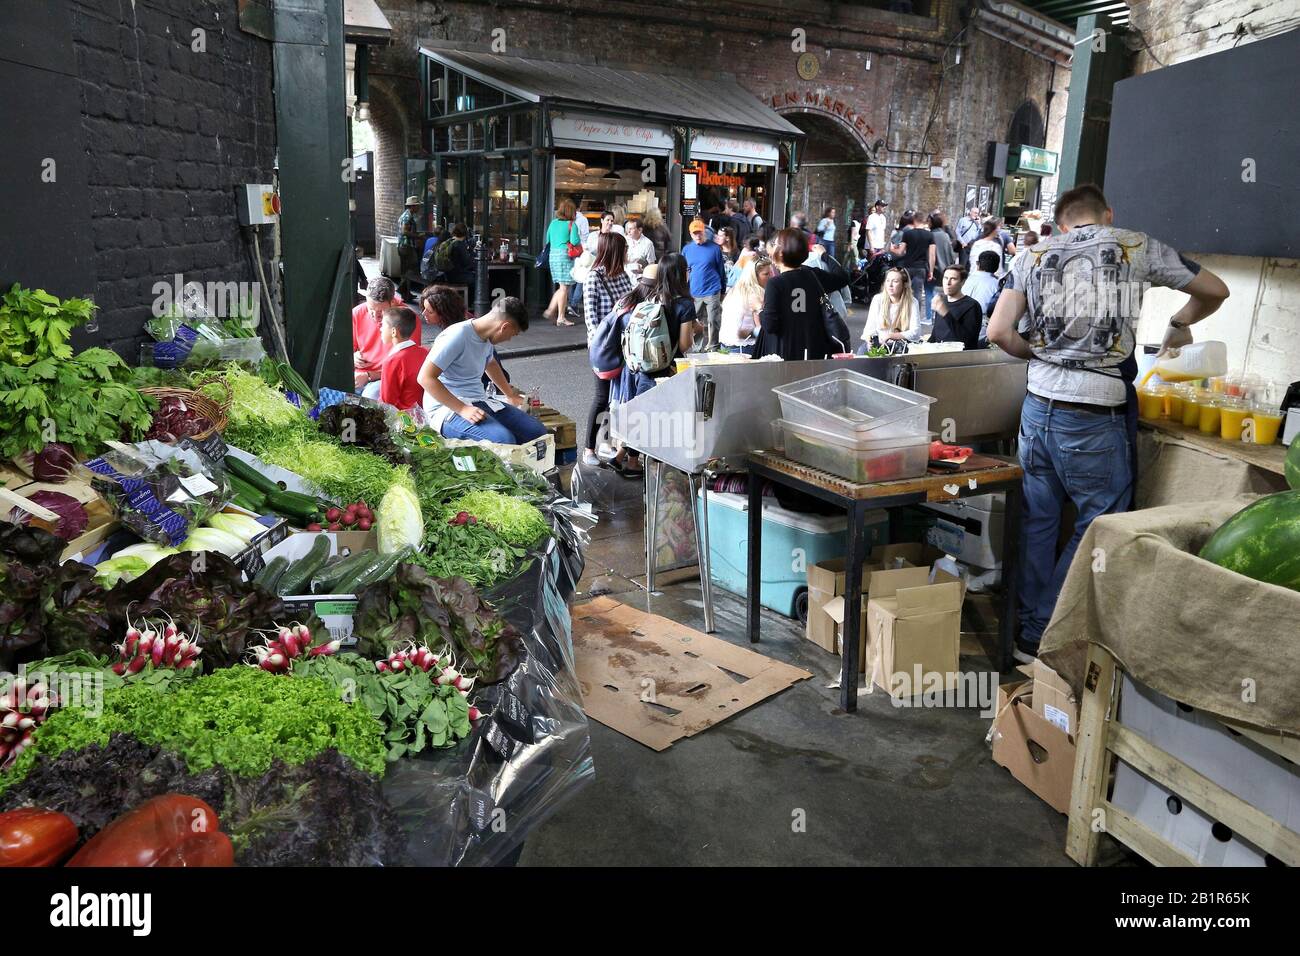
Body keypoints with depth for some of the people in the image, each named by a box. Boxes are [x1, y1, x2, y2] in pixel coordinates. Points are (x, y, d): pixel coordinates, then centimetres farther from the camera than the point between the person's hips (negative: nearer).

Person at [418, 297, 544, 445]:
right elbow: (425, 378, -22)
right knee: (504, 440, -34)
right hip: (449, 408, -9)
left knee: (538, 432, -11)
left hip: (479, 403, 9)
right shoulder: (457, 336, -17)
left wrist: (510, 395, 47)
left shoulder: (486, 337, 11)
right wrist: (463, 409, -26)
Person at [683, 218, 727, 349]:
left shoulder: (714, 248, -1)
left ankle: (712, 347, 8)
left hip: (712, 292, -3)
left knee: (713, 322, -2)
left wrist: (723, 291, 7)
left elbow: (721, 270, 4)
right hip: (693, 293, 3)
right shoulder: (686, 250, 7)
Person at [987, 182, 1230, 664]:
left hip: (1039, 407, 4)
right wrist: (1178, 325, 32)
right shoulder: (1137, 246, 3)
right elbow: (1215, 291, 13)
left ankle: (1030, 629, 21)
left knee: (1039, 521, 13)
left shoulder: (1035, 255, 7)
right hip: (1096, 419, -4)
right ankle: (1041, 639, 11)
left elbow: (999, 332, 0)